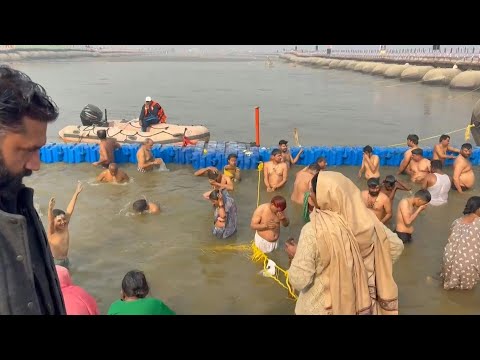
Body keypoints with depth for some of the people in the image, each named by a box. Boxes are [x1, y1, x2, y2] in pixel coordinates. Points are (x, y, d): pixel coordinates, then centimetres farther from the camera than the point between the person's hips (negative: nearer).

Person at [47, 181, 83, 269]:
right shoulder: (52, 232, -23)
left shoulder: (65, 227, -10)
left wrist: (76, 193, -14)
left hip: (65, 260, 5)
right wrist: (50, 209, -65)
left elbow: (69, 211, -13)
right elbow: (50, 221, -44)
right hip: (54, 262, -5)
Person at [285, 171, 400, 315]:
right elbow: (396, 247, 2)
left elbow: (299, 281, -23)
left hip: (323, 307, -4)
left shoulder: (314, 230, -27)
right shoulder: (367, 219, -12)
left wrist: (296, 254, -4)